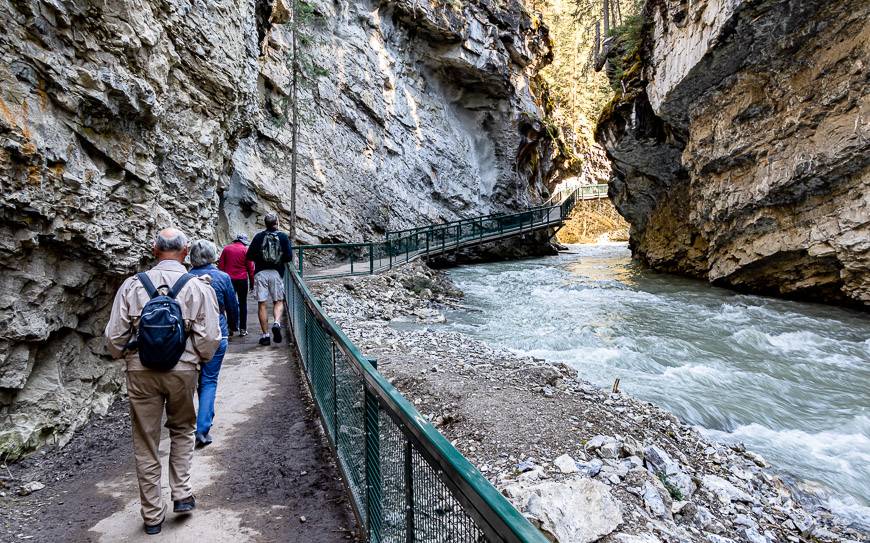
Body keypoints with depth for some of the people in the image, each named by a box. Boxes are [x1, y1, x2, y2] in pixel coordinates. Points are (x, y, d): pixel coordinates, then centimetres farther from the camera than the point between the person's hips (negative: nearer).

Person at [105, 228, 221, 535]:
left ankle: (152, 515, 23)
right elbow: (210, 338, -9)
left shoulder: (132, 285, -4)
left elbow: (114, 336, -2)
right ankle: (182, 495, 21)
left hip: (141, 372, 1)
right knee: (182, 429, 24)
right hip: (182, 371, 0)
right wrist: (199, 359, 11)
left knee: (145, 444, 12)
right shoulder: (199, 287, -8)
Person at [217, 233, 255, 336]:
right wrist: (252, 282, 5)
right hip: (242, 279, -2)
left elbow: (220, 266, 7)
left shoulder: (226, 249, 6)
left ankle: (232, 327, 10)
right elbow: (250, 268, -2)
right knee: (242, 304, 5)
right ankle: (242, 329, 4)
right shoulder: (245, 250, -2)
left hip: (229, 279, 2)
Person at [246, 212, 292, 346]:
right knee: (278, 301, 13)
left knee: (262, 304, 5)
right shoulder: (283, 236, 1)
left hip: (260, 273, 0)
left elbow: (250, 256, 0)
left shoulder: (259, 237, 2)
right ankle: (277, 323, -14)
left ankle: (265, 335, 6)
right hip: (277, 272, 0)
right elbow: (289, 257, -4)